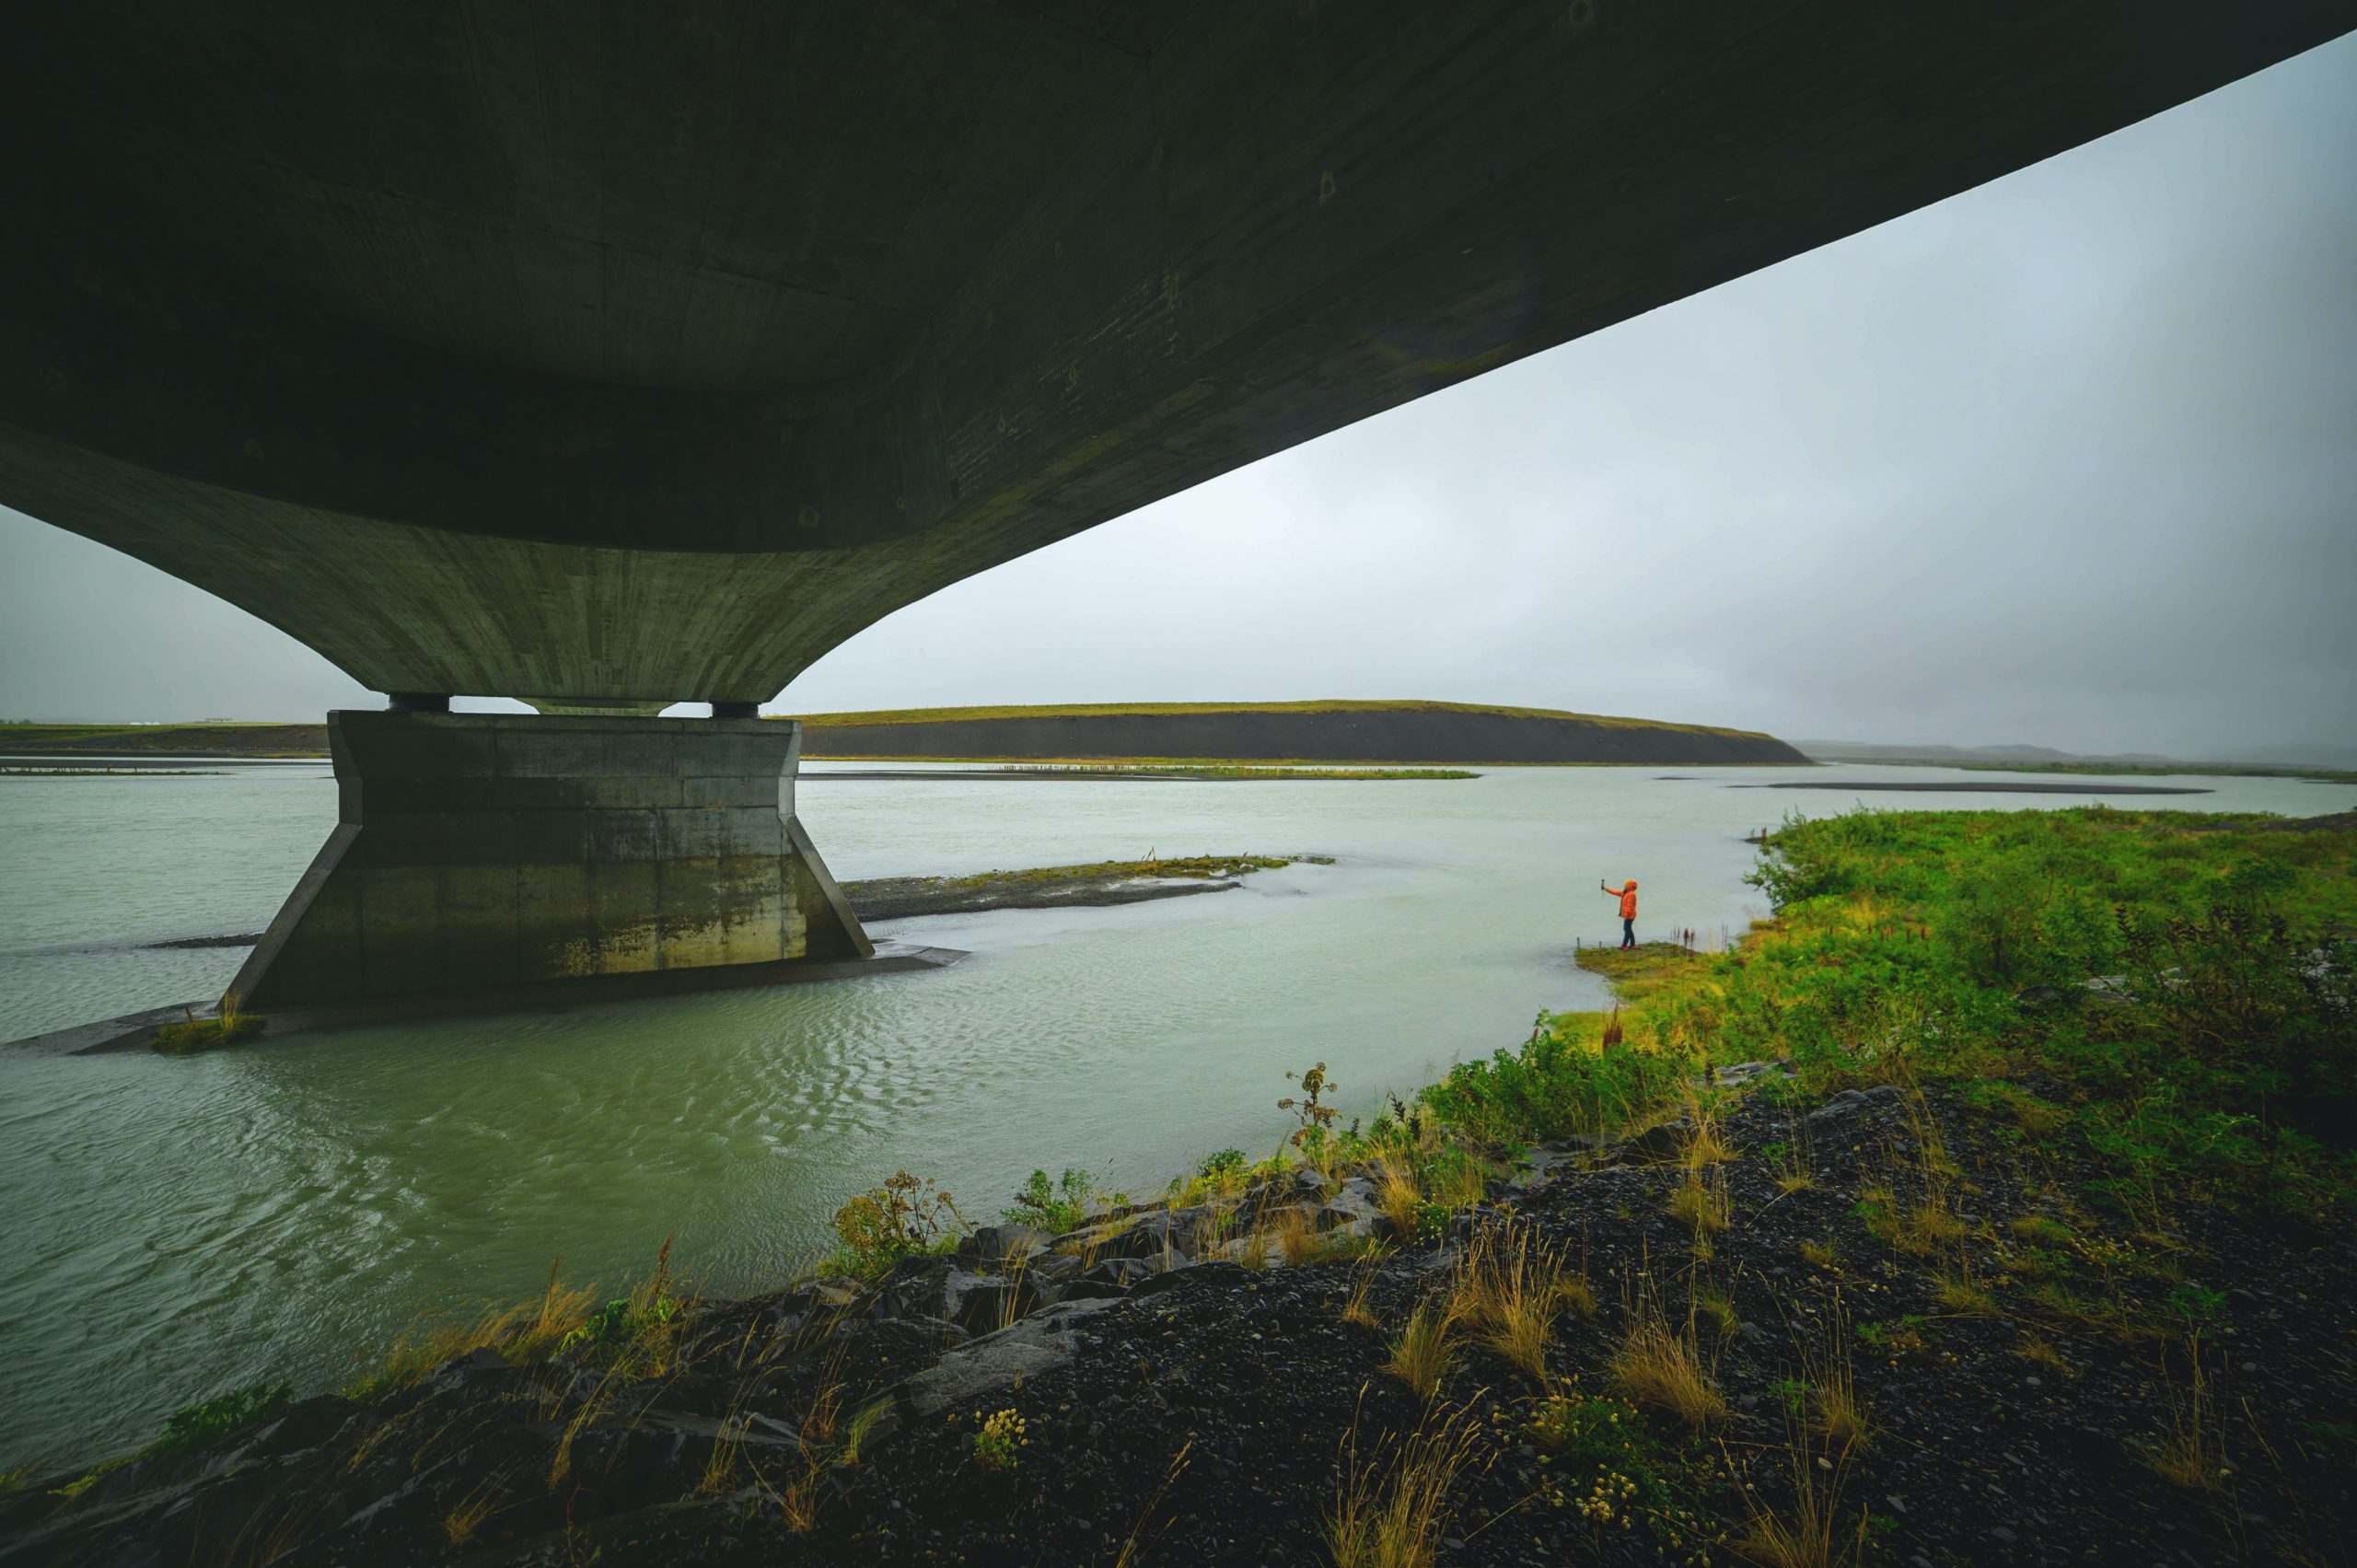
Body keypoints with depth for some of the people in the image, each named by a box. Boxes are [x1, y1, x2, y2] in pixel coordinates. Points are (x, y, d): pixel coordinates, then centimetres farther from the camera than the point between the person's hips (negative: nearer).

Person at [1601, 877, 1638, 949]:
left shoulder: (1631, 894, -17)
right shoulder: (1625, 893, 14)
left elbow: (1629, 906, -23)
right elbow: (1615, 892, 21)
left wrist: (1626, 915, -25)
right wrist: (1606, 888, 21)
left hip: (1629, 916, -10)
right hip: (1628, 916, 10)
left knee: (1627, 929, -9)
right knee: (1628, 930, 14)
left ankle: (1624, 945, -9)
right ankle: (1632, 944, 20)